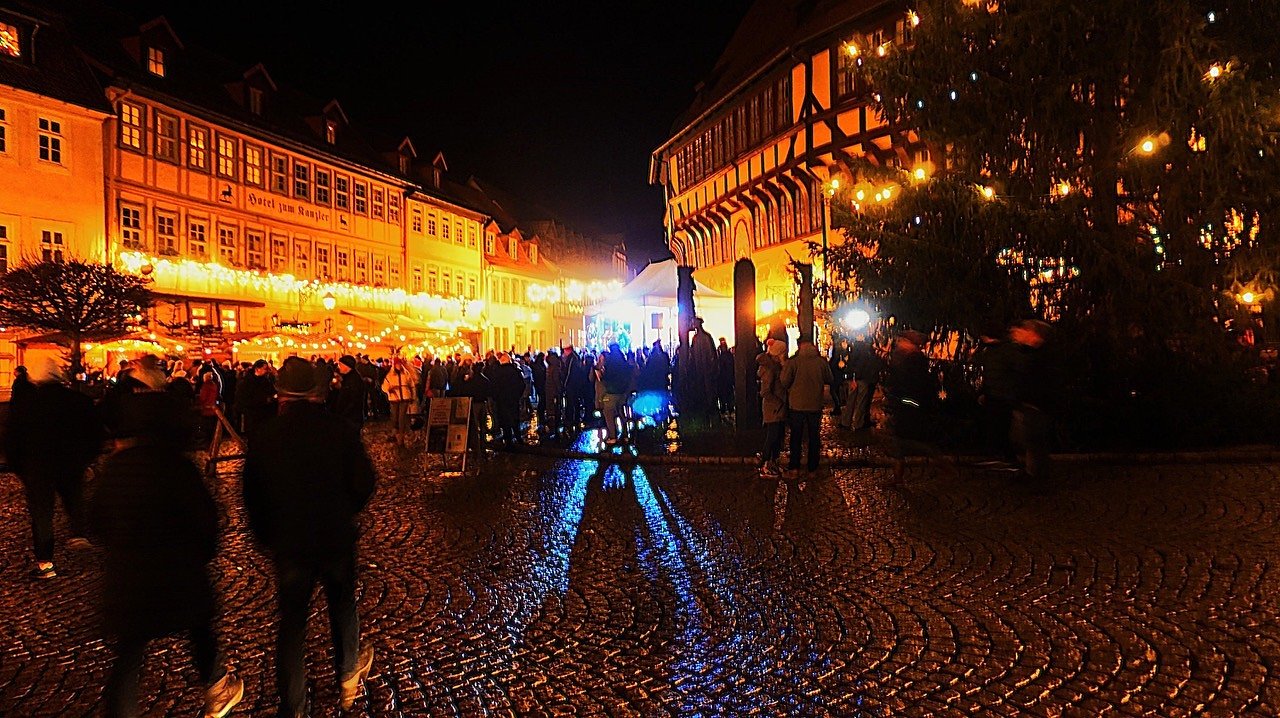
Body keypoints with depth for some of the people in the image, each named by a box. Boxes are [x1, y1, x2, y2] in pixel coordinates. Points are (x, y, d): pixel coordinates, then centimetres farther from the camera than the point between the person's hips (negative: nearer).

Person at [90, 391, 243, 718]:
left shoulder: (113, 466, -2)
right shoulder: (176, 466, -18)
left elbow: (97, 521, 8)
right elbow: (205, 518, -15)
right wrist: (204, 552, 3)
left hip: (123, 577, 4)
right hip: (176, 575, -4)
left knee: (128, 656, 12)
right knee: (201, 629, 21)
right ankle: (218, 688, 39)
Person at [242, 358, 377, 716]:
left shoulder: (263, 437, -9)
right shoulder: (342, 430, -14)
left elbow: (252, 497, -1)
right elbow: (364, 484, -9)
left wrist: (266, 538, 13)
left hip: (288, 542, 1)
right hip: (337, 538, 0)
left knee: (292, 621, 12)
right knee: (342, 607, 21)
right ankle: (348, 680, 35)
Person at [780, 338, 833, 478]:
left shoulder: (792, 362, -14)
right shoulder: (821, 361, -8)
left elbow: (785, 383, -12)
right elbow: (829, 380, 4)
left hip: (797, 405, -1)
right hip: (815, 405, 1)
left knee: (796, 437, 12)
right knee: (814, 437, 13)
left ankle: (794, 468, 13)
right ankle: (812, 469, 18)